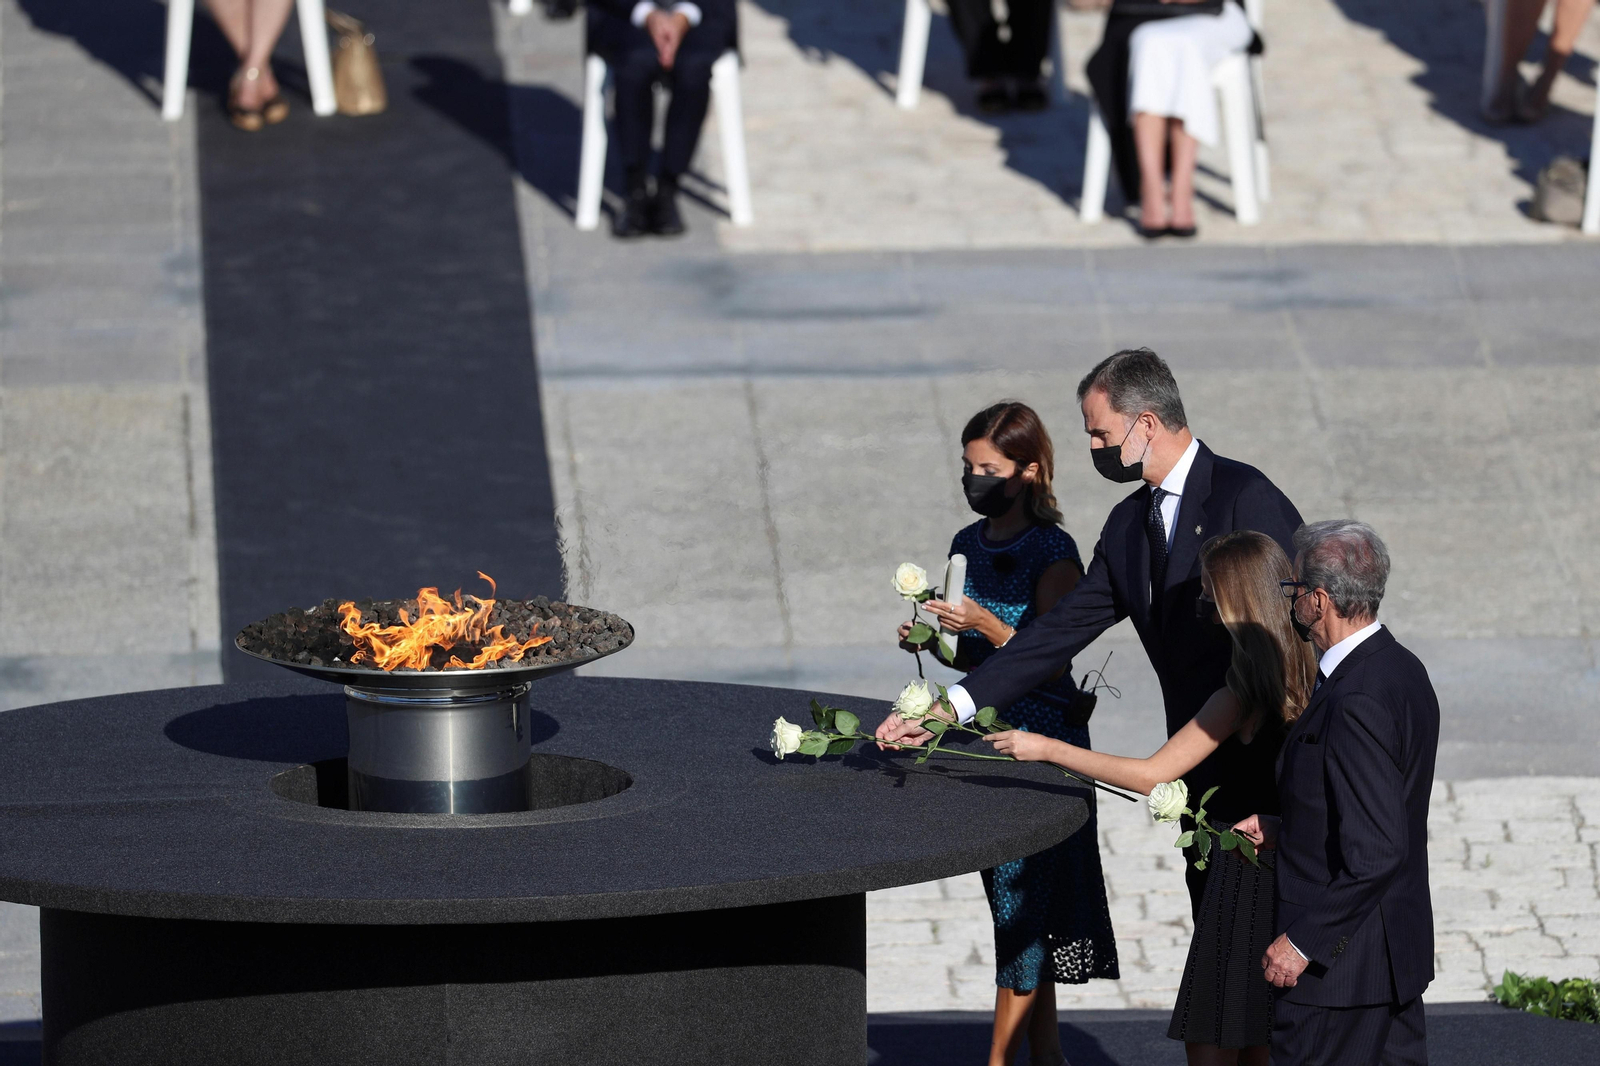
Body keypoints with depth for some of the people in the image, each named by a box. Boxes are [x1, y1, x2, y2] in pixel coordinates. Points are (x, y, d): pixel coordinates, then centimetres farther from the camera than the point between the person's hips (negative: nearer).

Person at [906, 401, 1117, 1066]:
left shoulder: (1052, 554, -12)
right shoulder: (969, 545, 9)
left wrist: (986, 623, -25)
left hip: (1042, 741, -7)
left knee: (1022, 905, -5)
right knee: (1013, 905, 11)